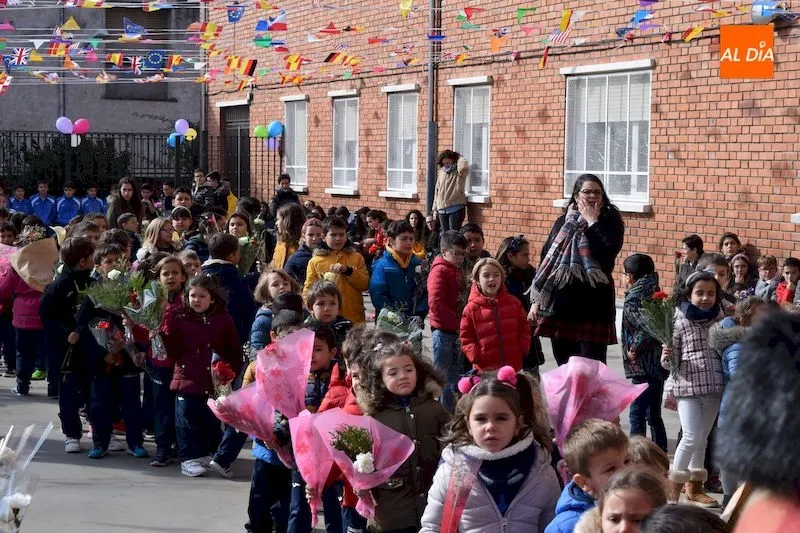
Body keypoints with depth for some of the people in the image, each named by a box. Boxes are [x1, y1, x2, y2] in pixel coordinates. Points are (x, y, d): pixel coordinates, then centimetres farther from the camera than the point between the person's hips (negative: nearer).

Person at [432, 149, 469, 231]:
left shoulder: (459, 172, -4)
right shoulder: (441, 173, 14)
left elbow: (464, 167, -30)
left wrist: (459, 158, -9)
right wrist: (435, 209, 15)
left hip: (456, 209, -6)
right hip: (442, 210, 6)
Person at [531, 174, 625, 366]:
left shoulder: (610, 221, 1)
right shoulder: (563, 222, 11)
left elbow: (609, 249, -20)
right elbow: (546, 260, 13)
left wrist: (592, 221, -10)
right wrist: (536, 301, 10)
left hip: (594, 303, -4)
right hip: (561, 302, 4)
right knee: (563, 364, 10)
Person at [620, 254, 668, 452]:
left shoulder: (632, 301, -13)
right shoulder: (655, 297, 10)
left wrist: (634, 348, -18)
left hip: (643, 367, -8)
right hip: (659, 364, 8)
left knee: (637, 414, -2)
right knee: (654, 414, 17)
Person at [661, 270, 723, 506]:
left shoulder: (720, 320, 8)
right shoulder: (680, 321, -4)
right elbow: (672, 360, -2)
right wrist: (667, 358, -22)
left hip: (713, 387, 5)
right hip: (687, 385, -5)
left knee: (703, 436, 12)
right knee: (692, 436, -11)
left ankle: (694, 486, 23)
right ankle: (674, 486, 3)